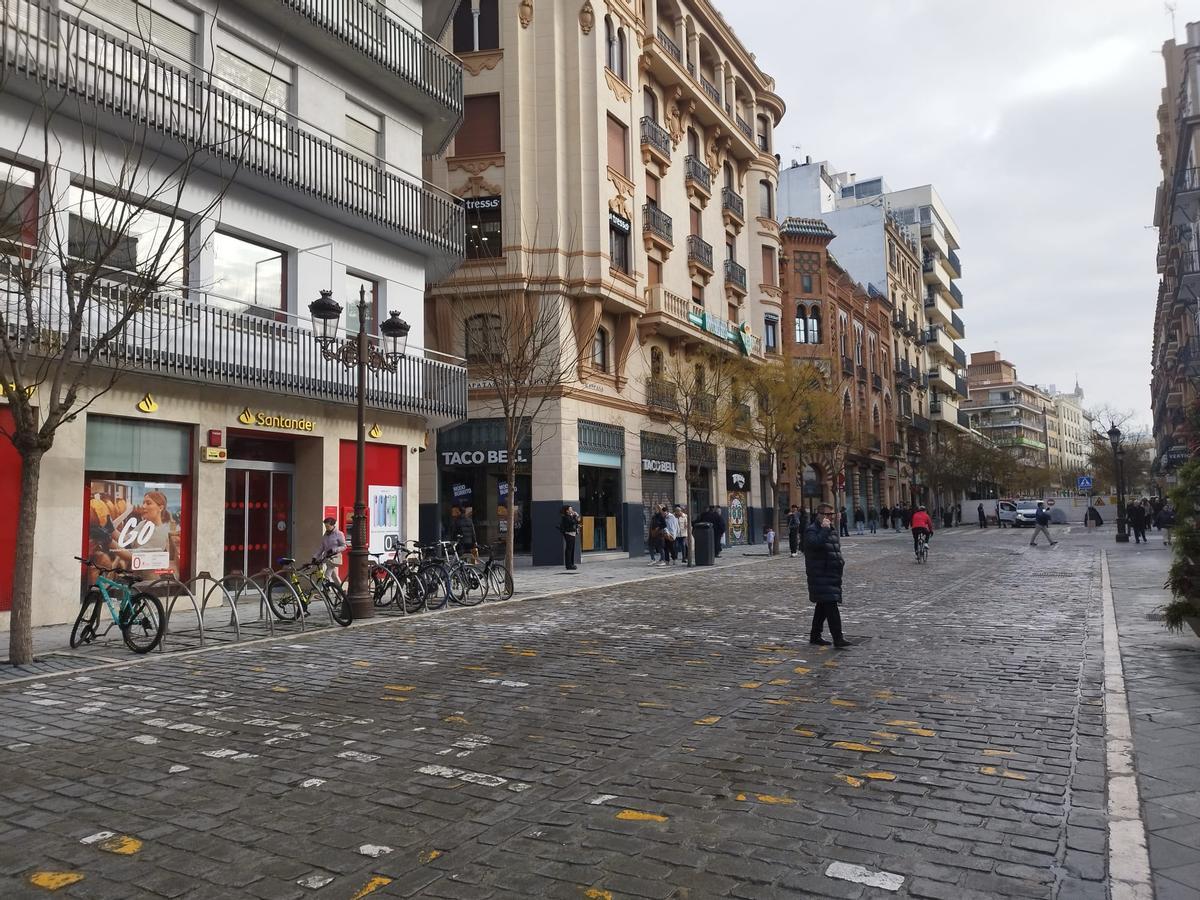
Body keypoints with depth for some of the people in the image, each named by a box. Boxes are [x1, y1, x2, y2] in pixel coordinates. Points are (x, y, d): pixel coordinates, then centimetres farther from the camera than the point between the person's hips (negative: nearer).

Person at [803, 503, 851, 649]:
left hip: (832, 575, 9)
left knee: (823, 605, 14)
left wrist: (840, 562, 17)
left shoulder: (832, 531, 18)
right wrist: (824, 529, -25)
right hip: (820, 575, -9)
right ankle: (838, 638, -17)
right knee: (830, 605, -16)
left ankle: (815, 635, 24)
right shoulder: (812, 531, -10)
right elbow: (815, 544, -31)